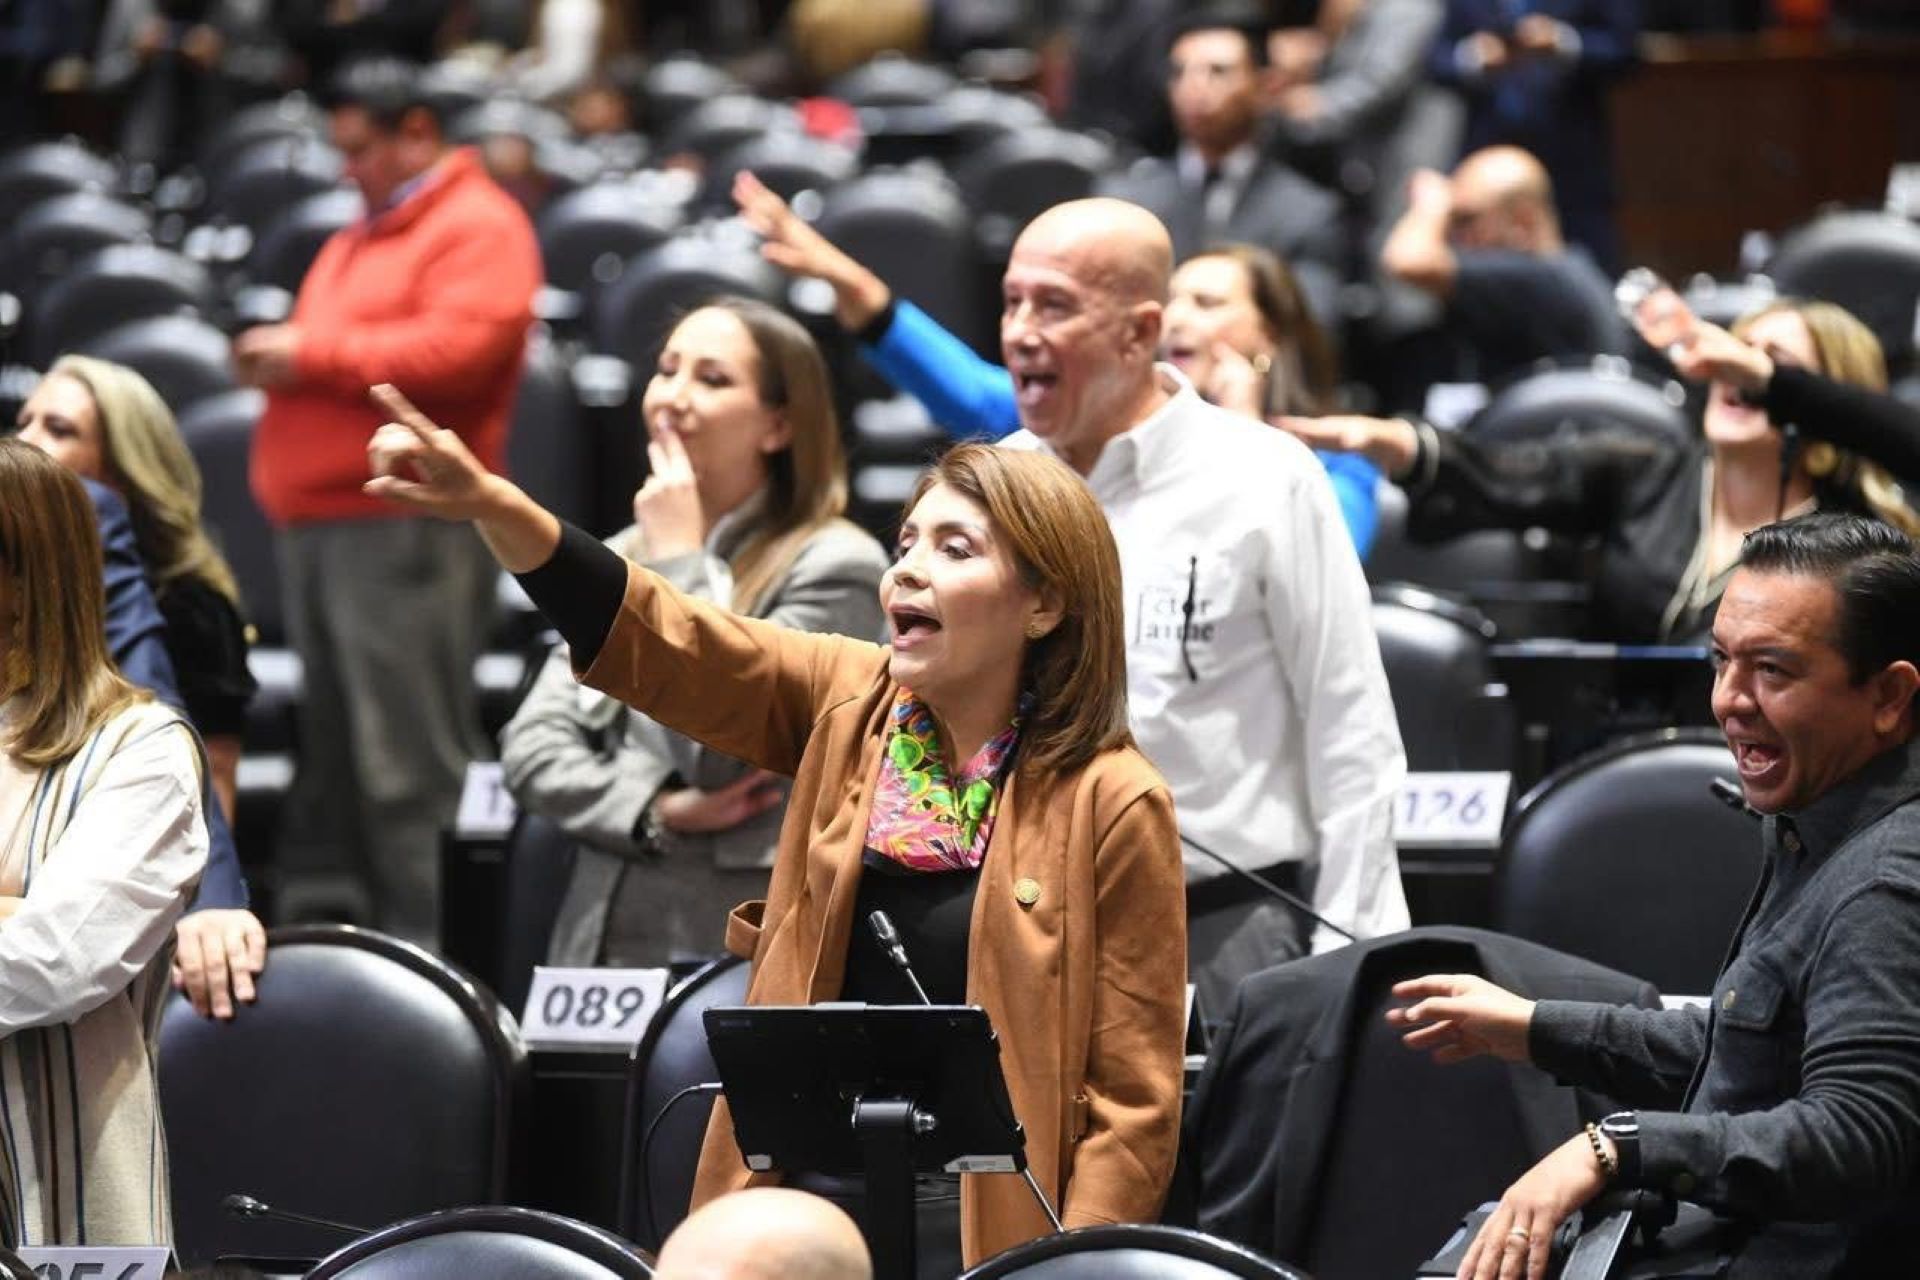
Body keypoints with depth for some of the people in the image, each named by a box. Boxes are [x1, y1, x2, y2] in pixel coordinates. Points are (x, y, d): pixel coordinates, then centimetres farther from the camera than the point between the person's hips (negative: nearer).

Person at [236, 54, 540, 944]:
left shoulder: (479, 230, -5)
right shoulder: (361, 238, 24)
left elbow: (452, 351, -19)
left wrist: (314, 352, -15)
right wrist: (277, 359, 8)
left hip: (407, 526, -9)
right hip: (319, 522, 9)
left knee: (410, 761, -10)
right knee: (332, 753, 12)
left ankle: (430, 940, -9)